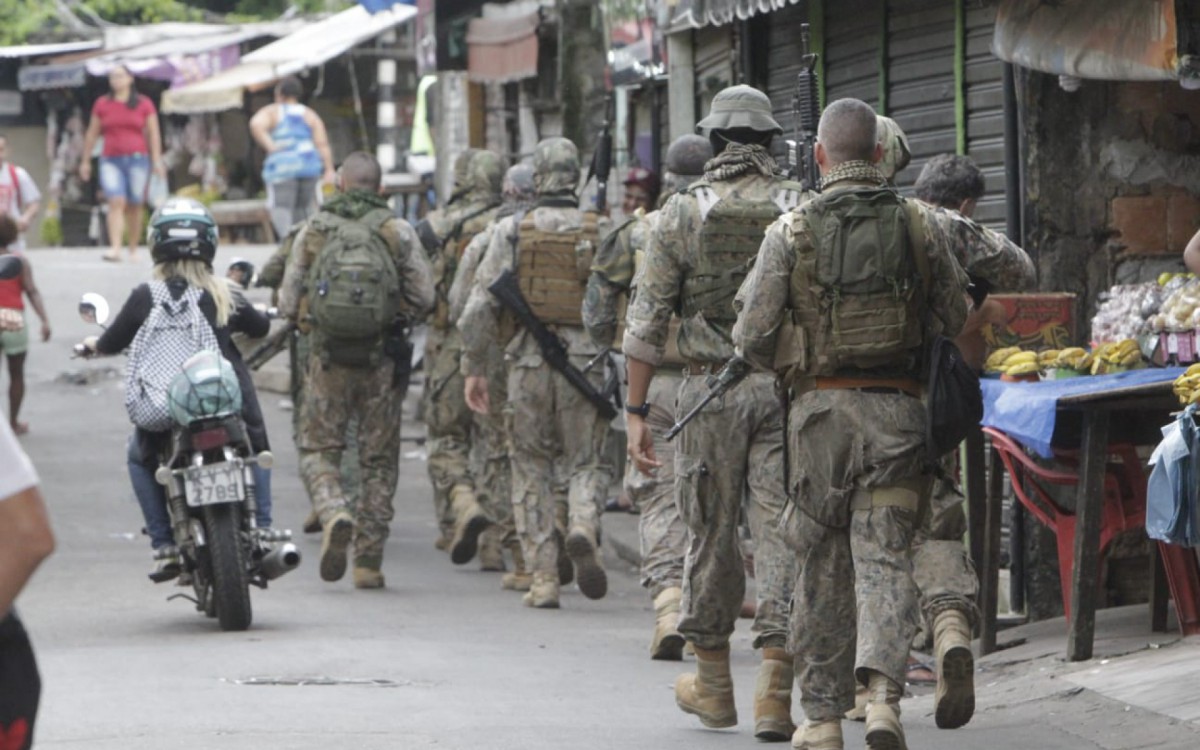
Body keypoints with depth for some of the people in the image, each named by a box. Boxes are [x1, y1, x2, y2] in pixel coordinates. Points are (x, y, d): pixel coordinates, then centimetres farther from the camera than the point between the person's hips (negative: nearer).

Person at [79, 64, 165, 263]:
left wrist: (157, 160, 0)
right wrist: (85, 161, 14)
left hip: (137, 159, 0)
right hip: (111, 160, 0)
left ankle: (133, 250, 15)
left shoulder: (144, 104, 7)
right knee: (116, 203, -15)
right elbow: (92, 134, 14)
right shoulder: (102, 104, 9)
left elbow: (153, 134, 7)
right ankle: (115, 248, -24)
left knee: (134, 206, 4)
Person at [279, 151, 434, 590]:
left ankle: (334, 515, -20)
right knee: (379, 461, 9)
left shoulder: (314, 230, 3)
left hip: (328, 357, 0)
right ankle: (369, 561, 8)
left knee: (318, 451, 10)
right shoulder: (398, 232, 0)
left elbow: (288, 303, 3)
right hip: (381, 359, 0)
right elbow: (423, 298, -4)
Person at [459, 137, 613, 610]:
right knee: (586, 462, 12)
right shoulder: (601, 234, 1)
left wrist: (474, 368, 5)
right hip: (585, 359, 0)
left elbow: (480, 304, -3)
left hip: (528, 360, 0)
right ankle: (583, 529, -19)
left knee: (532, 469, 10)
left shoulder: (512, 231, 0)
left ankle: (544, 578, 6)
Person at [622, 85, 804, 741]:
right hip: (788, 387, 0)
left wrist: (636, 409, 1)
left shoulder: (683, 213, -1)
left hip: (710, 386, 0)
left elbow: (646, 319, -3)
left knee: (711, 533, 12)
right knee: (781, 535, -1)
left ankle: (713, 685, 23)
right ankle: (774, 696, -8)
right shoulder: (802, 211, 1)